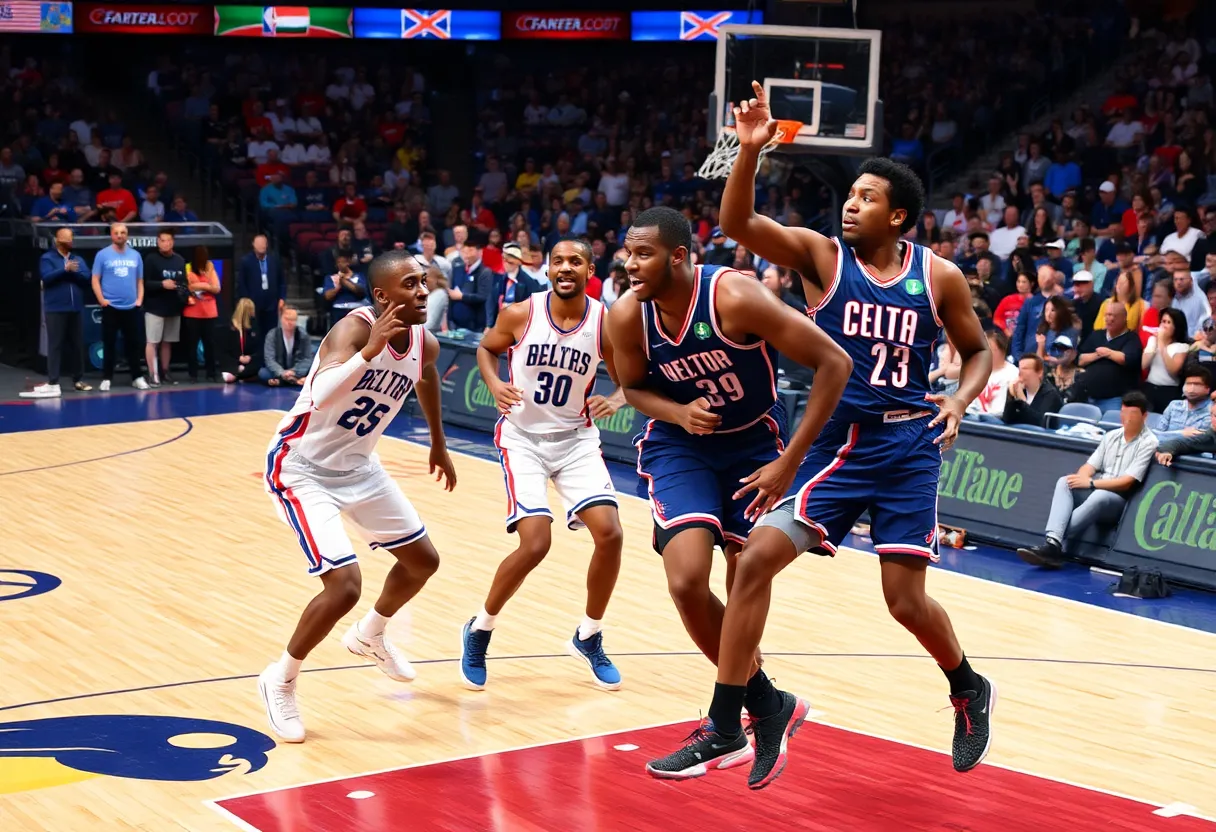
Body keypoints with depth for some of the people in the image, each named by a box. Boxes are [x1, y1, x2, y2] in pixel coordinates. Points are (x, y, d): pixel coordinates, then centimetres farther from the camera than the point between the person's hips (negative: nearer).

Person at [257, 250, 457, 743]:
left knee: (423, 561, 16)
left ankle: (369, 637, 45)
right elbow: (321, 393, -46)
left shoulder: (424, 344, -6)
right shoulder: (356, 328, -28)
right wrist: (370, 349, -50)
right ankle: (280, 680, 5)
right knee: (344, 585, -20)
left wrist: (439, 442, 27)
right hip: (301, 469, -8)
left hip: (358, 467, 8)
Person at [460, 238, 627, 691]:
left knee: (610, 534, -12)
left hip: (576, 438, 3)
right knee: (535, 544, -17)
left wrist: (616, 400, -17)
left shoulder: (607, 323, -9)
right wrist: (495, 384, -13)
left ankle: (589, 638, 13)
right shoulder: (521, 313, -12)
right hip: (523, 437, -3)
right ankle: (478, 631, 9)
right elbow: (487, 349, 7)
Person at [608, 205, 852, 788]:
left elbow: (833, 363, -24)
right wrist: (678, 412, -19)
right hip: (679, 444, 2)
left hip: (754, 444, -2)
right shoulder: (627, 316, -15)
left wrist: (789, 462, -23)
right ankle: (768, 707, 0)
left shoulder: (735, 297, -28)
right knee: (687, 581, -18)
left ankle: (728, 728, 23)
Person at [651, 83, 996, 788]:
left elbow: (979, 350, 12)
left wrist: (959, 401, -7)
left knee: (907, 599, 1)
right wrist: (751, 151, -29)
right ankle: (724, 725, -4)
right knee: (756, 559, -13)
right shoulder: (822, 255, -2)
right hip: (834, 443, 1)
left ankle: (971, 690, 33)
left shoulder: (940, 276, 0)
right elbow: (739, 224, -15)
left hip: (909, 446, -1)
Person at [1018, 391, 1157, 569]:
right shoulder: (1112, 435, 14)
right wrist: (1082, 479, -16)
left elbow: (1127, 482, -13)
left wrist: (1091, 483, -18)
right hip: (1096, 491, 6)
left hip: (1119, 501, -6)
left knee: (1098, 496, -37)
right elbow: (1090, 466, 9)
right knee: (1065, 483, -21)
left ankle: (1054, 541, -38)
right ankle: (1052, 543, -40)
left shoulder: (1148, 442, -5)